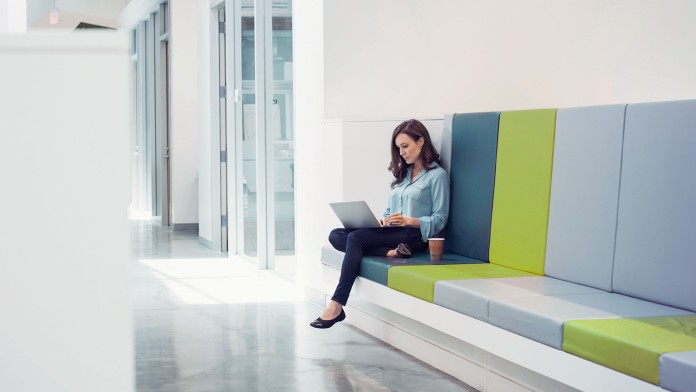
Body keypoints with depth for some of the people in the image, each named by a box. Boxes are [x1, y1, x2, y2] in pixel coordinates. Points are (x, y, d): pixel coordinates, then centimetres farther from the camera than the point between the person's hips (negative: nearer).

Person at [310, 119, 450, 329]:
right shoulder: (402, 173, 24)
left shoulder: (437, 175, 1)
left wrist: (408, 220, -21)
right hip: (391, 232, 8)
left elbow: (439, 221, -5)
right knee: (336, 236, -15)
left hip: (414, 236, -8)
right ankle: (389, 252, -30)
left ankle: (336, 306, -32)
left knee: (356, 237, -29)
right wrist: (382, 220, -1)